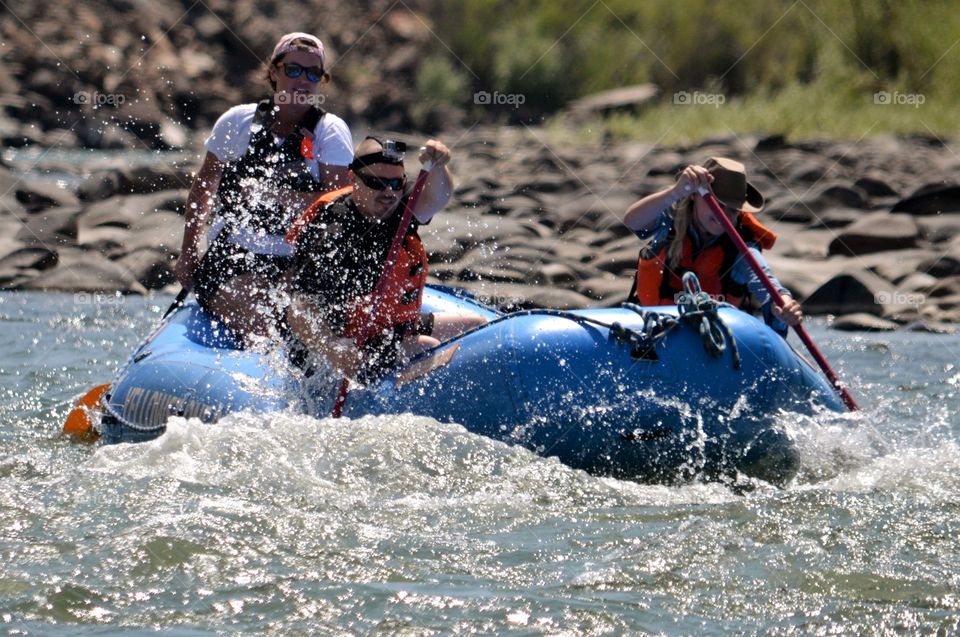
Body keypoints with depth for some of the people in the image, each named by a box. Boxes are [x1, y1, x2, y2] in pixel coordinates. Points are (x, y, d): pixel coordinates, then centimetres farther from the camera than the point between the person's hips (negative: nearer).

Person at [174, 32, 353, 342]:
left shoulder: (330, 132, 1)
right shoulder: (239, 122, 5)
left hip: (300, 266, 1)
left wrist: (274, 194, -20)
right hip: (231, 261, 0)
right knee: (262, 323, -27)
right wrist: (187, 254, 9)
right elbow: (204, 188, 16)